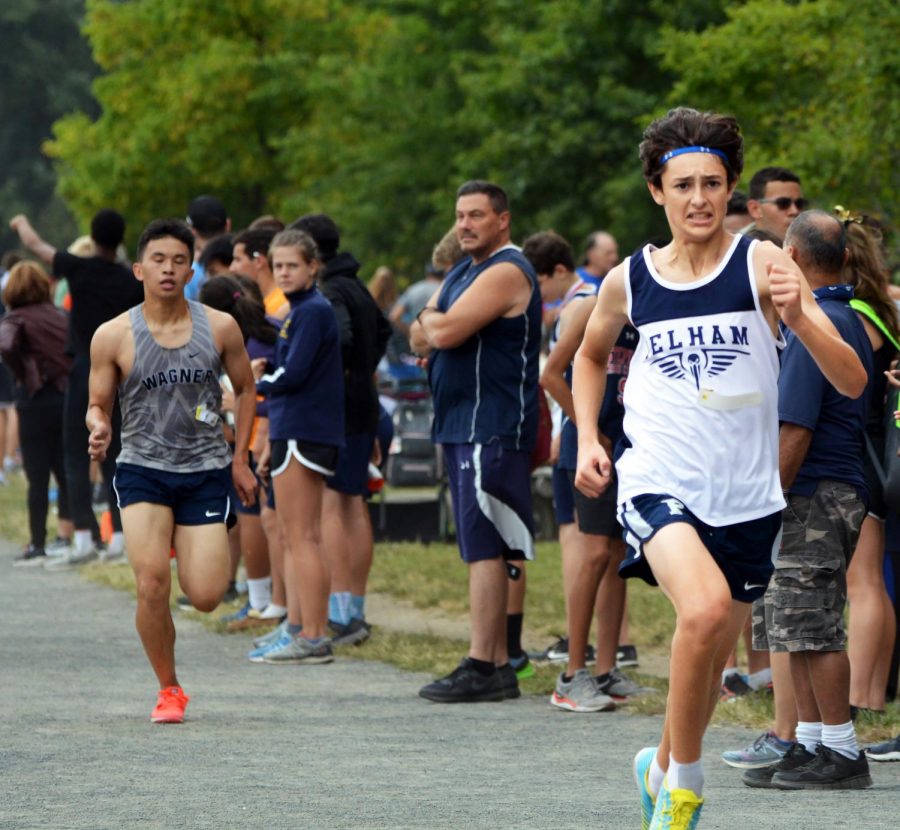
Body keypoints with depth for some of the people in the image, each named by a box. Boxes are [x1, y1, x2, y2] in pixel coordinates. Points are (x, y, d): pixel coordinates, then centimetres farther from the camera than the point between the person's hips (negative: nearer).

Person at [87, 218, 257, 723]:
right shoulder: (113, 336, -5)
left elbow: (246, 388, 13)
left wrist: (240, 459, 8)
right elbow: (98, 405, 5)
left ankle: (186, 544, 32)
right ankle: (169, 690, 4)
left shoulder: (220, 328, -1)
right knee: (151, 583, -18)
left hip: (206, 472, 1)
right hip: (142, 469, -1)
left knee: (205, 597, -7)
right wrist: (99, 428, -19)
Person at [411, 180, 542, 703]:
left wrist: (432, 320, 1)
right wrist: (437, 326, -5)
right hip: (465, 426, 10)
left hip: (493, 429, -10)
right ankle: (498, 664, 12)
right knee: (483, 550, 10)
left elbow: (445, 332, -20)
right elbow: (421, 339, 16)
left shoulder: (506, 272, -12)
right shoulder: (464, 271, 20)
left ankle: (482, 667, -13)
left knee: (485, 549, -12)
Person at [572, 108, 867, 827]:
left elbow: (852, 381, -11)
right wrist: (588, 439, 12)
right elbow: (592, 355, 26)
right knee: (705, 607, -29)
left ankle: (663, 769, 45)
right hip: (658, 483, -1)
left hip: (745, 497, 1)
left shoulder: (763, 265, -4)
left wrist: (799, 317, -27)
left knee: (710, 663, 14)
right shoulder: (629, 280, 3)